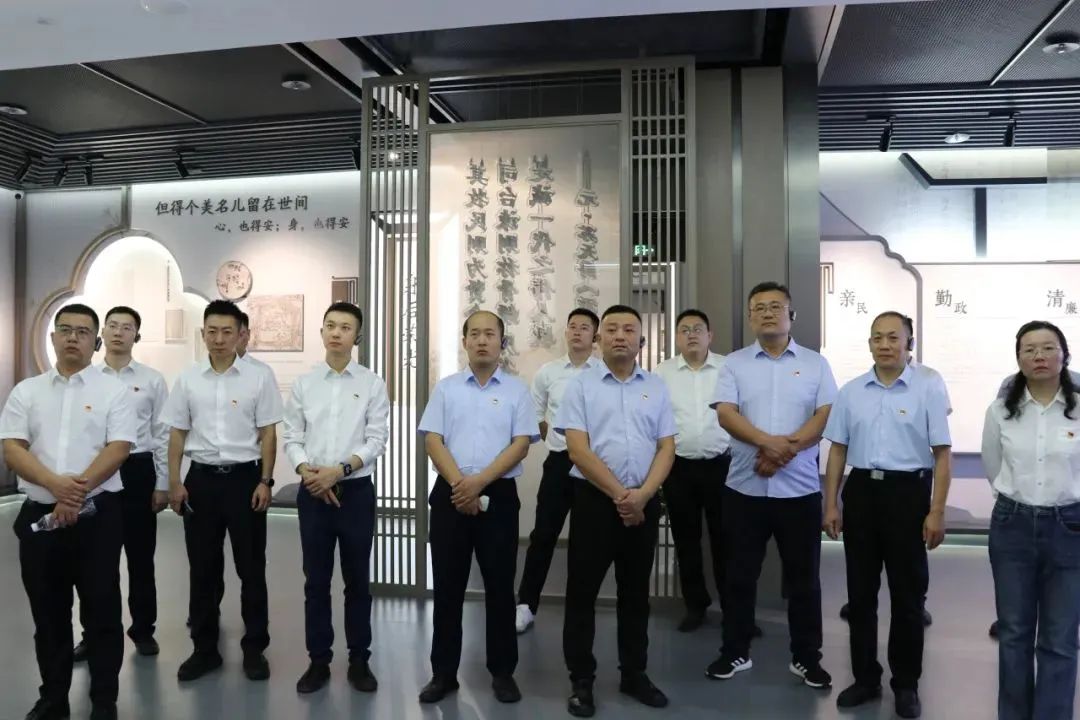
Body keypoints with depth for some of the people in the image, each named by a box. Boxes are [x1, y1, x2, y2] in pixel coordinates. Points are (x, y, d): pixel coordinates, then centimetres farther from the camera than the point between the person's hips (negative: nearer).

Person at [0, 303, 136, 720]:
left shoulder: (113, 390, 1)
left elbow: (118, 448, -8)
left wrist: (79, 488, -19)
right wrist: (56, 484, -17)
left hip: (97, 514, -2)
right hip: (39, 513, 3)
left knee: (101, 610, 4)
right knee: (48, 612, 13)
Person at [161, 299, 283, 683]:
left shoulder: (258, 378, -2)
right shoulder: (188, 379, 5)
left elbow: (268, 435, -1)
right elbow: (177, 435, 8)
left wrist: (265, 481, -7)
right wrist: (174, 482, 2)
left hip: (244, 477, -2)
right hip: (201, 478, 2)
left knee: (251, 567, 5)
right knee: (203, 568, 11)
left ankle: (254, 648, 18)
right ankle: (205, 648, 24)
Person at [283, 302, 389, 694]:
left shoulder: (372, 384, -1)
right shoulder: (303, 383, 5)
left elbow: (377, 439, -5)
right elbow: (292, 437, 4)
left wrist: (339, 470, -16)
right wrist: (307, 471, -13)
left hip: (356, 490, -1)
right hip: (312, 491, 2)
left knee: (357, 579, 8)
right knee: (316, 580, 10)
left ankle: (359, 660, 22)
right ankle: (319, 660, 23)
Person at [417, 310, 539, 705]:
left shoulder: (517, 390, 3)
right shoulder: (446, 388, 7)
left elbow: (521, 444, -5)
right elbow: (433, 440, 0)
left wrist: (480, 481, -15)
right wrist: (460, 484, -13)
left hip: (498, 495, -1)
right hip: (451, 494, 1)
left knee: (499, 586, 6)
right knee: (447, 586, 8)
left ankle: (502, 671, 21)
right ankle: (443, 672, 21)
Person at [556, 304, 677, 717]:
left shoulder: (656, 388, 8)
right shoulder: (581, 386, -1)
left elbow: (667, 448, 4)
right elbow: (578, 450, -9)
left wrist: (641, 494, -11)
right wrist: (619, 493, -13)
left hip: (644, 503, 3)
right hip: (594, 499, -3)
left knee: (636, 591, 13)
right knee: (583, 591, 3)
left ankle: (634, 674, 27)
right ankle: (581, 680, 16)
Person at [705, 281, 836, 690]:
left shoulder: (815, 364, 5)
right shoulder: (734, 364, 5)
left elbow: (826, 416, -5)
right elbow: (726, 414, -7)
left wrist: (786, 449, -19)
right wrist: (769, 442, -22)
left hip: (799, 489, 0)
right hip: (745, 488, 1)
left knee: (803, 577, 10)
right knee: (740, 575, 10)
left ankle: (806, 658, 25)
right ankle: (735, 653, 24)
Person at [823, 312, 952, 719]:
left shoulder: (928, 390, -3)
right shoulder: (851, 392, 6)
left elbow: (942, 454, -4)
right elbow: (838, 451, 9)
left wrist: (937, 511, -10)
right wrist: (831, 505, 5)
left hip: (908, 492, -3)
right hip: (861, 491, 3)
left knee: (908, 594, 9)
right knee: (860, 592, 11)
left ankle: (906, 685, 25)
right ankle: (865, 678, 26)